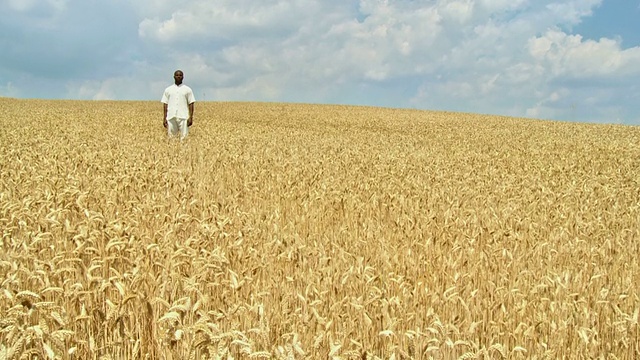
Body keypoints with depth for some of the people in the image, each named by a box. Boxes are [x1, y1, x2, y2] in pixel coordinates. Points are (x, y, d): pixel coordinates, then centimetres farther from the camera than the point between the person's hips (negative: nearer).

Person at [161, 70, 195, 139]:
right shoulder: (168, 90, 13)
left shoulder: (187, 90, 9)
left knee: (184, 137, -6)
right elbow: (165, 104, 11)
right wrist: (164, 118, 4)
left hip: (183, 117, -1)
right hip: (171, 117, 1)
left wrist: (191, 117, -4)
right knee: (171, 137, 0)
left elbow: (191, 104, 6)